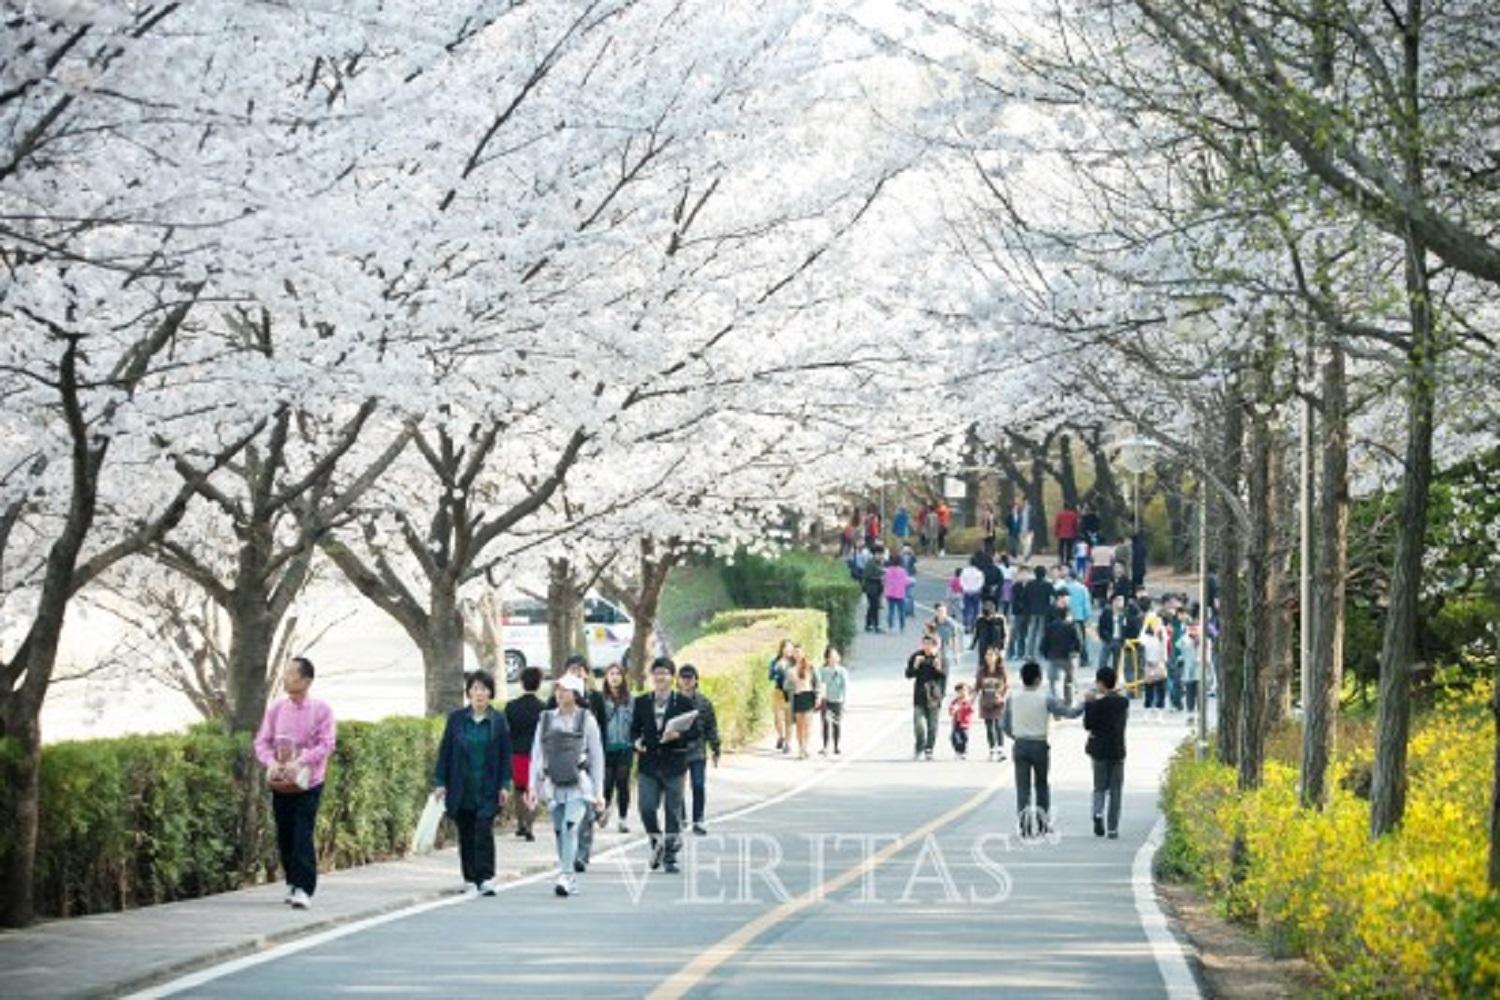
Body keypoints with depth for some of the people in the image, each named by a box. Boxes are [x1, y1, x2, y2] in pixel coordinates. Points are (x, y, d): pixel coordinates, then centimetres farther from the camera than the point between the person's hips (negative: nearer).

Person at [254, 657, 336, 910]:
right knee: (284, 837, 8)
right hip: (280, 783, 4)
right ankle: (292, 882, 24)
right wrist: (271, 762, -14)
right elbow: (262, 741, 6)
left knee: (303, 837, -12)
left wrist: (299, 763, -22)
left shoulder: (320, 710, -5)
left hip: (307, 784, -4)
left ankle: (303, 889, -13)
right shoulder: (275, 708, 4)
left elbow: (326, 744, -10)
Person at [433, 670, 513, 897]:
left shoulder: (498, 721, 2)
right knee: (466, 834, 7)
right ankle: (470, 880, 15)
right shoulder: (456, 719, 4)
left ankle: (485, 878, -13)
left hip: (487, 789, -2)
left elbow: (505, 756, 3)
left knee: (484, 831, -13)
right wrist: (440, 782, 1)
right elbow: (445, 751, 6)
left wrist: (504, 785, -4)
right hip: (461, 789, 2)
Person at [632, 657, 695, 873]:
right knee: (646, 808, -10)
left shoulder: (683, 703, 1)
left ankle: (670, 857, 10)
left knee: (673, 811, 2)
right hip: (648, 764, 1)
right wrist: (636, 741, -8)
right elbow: (634, 728, 14)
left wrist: (678, 736, -18)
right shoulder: (641, 702, 9)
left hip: (673, 764, -1)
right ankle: (657, 842, 16)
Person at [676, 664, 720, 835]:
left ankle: (698, 821, 2)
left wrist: (715, 750, 6)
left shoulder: (703, 702, 3)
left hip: (698, 751, 0)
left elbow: (711, 727, 7)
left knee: (699, 786, -5)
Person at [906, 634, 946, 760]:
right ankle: (918, 749, 7)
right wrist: (915, 666, -14)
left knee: (932, 725, 4)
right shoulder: (916, 657, 2)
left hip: (933, 696, 0)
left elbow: (945, 676, -3)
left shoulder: (940, 659, -1)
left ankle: (929, 750, 14)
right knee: (918, 724, -8)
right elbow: (908, 675, 2)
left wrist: (939, 669, -20)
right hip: (919, 696, 0)